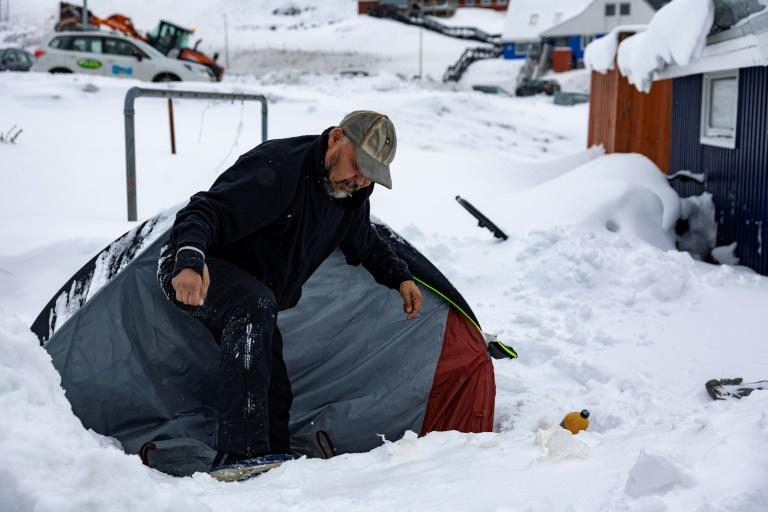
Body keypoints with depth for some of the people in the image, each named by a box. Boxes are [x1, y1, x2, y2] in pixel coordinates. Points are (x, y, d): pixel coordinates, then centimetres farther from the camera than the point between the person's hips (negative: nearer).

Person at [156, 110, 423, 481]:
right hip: (190, 273, -9)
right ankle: (241, 455, -40)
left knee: (274, 391, 5)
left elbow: (367, 246, 22)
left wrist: (400, 277, 12)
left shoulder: (351, 198, 0)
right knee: (254, 304, -39)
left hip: (252, 302, 9)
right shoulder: (276, 166, -28)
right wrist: (190, 261, -53)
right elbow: (205, 212, -36)